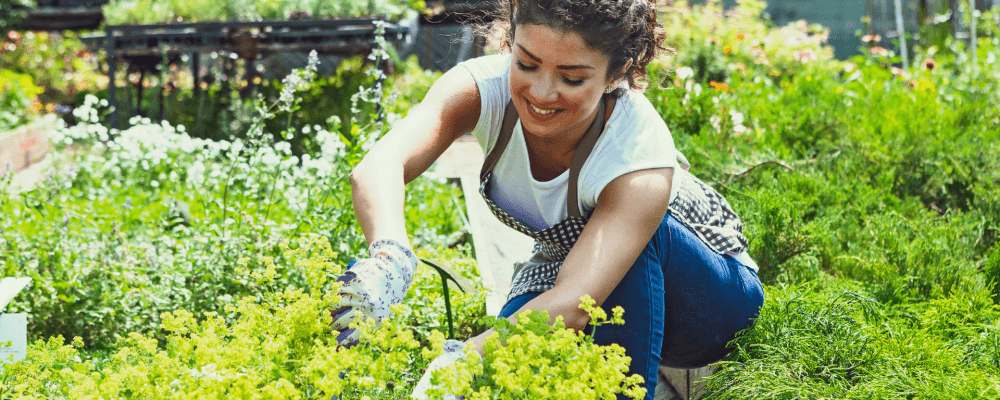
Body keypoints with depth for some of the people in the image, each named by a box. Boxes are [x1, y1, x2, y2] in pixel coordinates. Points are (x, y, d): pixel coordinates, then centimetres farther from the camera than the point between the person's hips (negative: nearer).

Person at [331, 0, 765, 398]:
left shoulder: (641, 152, -37)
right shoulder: (483, 86, -27)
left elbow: (573, 305, -48)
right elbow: (378, 166, -45)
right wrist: (389, 258, -67)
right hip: (565, 266, 4)